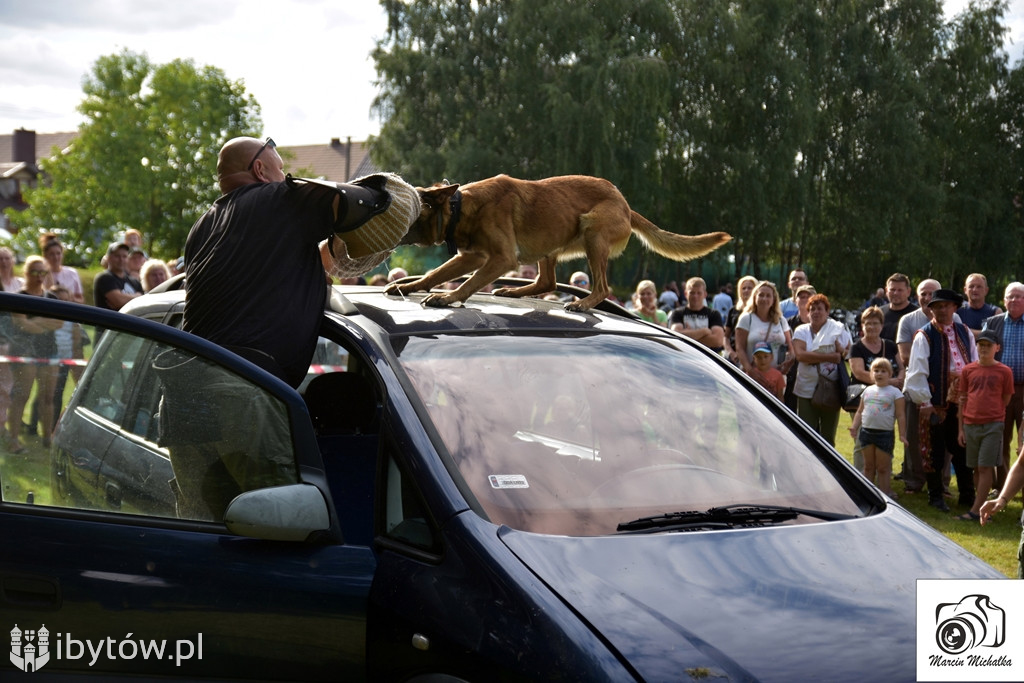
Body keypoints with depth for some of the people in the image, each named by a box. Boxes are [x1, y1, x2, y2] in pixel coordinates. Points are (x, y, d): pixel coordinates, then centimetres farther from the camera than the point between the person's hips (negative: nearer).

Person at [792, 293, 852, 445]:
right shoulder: (801, 331, 4)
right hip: (807, 390, -1)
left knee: (828, 435, 5)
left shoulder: (839, 330, 8)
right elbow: (800, 354, -12)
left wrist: (841, 351, -13)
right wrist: (830, 357, -14)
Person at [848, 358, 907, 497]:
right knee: (868, 466, 11)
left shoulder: (894, 392, -1)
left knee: (883, 468, 1)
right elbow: (860, 411, 16)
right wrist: (854, 427, 4)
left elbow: (900, 415, -3)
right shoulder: (868, 391, 11)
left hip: (885, 433, -4)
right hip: (866, 432, 4)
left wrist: (902, 434, -9)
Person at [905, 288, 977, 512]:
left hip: (963, 401, 4)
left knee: (963, 448, 11)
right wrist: (925, 402, -13)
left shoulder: (965, 333, 10)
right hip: (936, 403, -4)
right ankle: (935, 496, 15)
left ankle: (967, 495, 20)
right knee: (934, 450, 4)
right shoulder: (924, 336, -7)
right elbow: (917, 372, -10)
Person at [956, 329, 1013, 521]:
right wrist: (961, 429, 7)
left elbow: (1005, 400, 7)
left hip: (993, 425, -3)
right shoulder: (968, 370, 6)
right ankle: (982, 505, 16)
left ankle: (976, 511, -7)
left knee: (985, 467, -6)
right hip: (971, 425, 3)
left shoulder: (1004, 372, -1)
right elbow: (962, 399, 9)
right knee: (976, 468, 8)